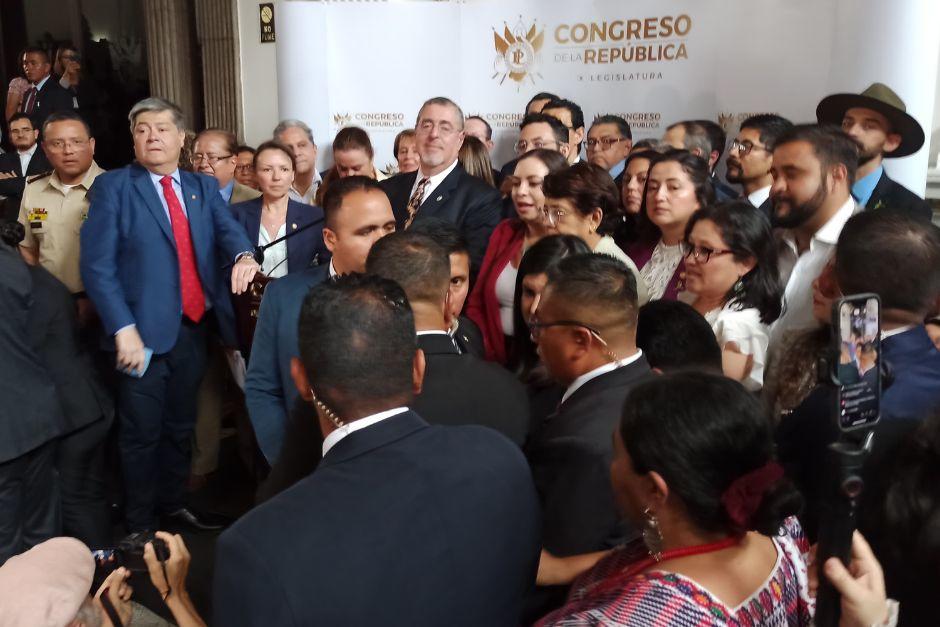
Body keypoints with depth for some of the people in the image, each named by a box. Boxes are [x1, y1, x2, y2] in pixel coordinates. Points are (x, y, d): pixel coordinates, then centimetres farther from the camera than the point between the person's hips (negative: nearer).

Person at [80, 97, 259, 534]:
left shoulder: (204, 188, 11)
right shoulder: (113, 187, -3)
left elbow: (228, 228, -6)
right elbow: (97, 265, -10)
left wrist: (243, 255, -30)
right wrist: (124, 329, -19)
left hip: (194, 329, 4)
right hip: (145, 332, -4)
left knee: (180, 427, 18)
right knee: (142, 433, 5)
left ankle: (173, 504, 36)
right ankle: (141, 526, 22)